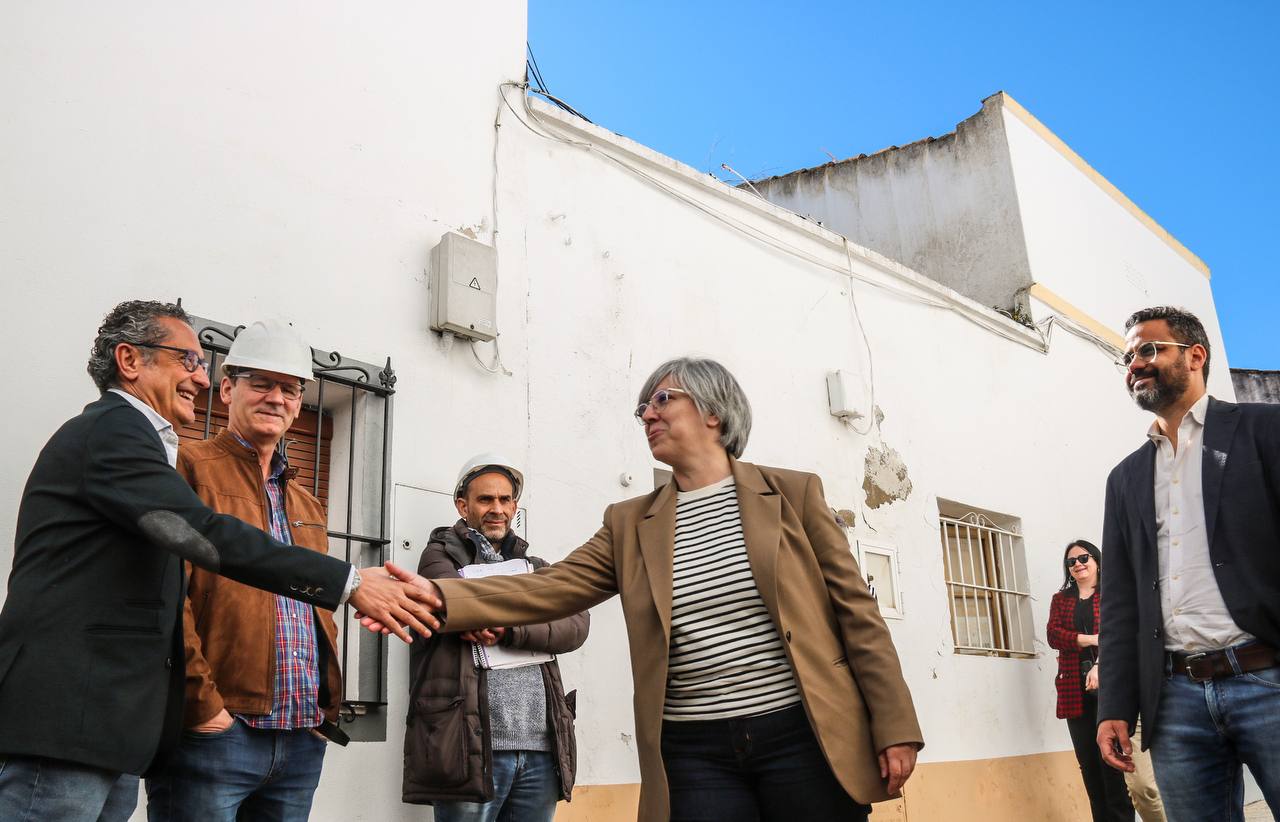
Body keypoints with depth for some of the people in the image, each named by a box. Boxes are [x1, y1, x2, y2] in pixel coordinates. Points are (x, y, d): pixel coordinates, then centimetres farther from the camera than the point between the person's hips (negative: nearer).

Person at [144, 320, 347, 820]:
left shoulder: (308, 507, 20)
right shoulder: (190, 469, -2)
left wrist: (327, 707, 12)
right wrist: (199, 701, -16)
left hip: (302, 742, 7)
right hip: (213, 730, -6)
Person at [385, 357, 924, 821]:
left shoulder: (793, 493, 3)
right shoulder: (629, 524, 9)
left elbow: (854, 609, 2)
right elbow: (548, 590, -1)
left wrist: (895, 728, -4)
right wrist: (434, 595, -16)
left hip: (803, 738, -1)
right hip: (695, 754, 2)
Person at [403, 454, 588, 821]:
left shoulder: (534, 568, 20)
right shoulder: (442, 554, 7)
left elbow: (576, 624, 1)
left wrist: (507, 630, -14)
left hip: (540, 749, 5)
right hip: (472, 746, -4)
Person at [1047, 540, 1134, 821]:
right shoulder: (1060, 599, 17)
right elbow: (1054, 636, 2)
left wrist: (1101, 665, -21)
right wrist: (1096, 639, -10)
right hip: (1075, 689, 4)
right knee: (1089, 764, 4)